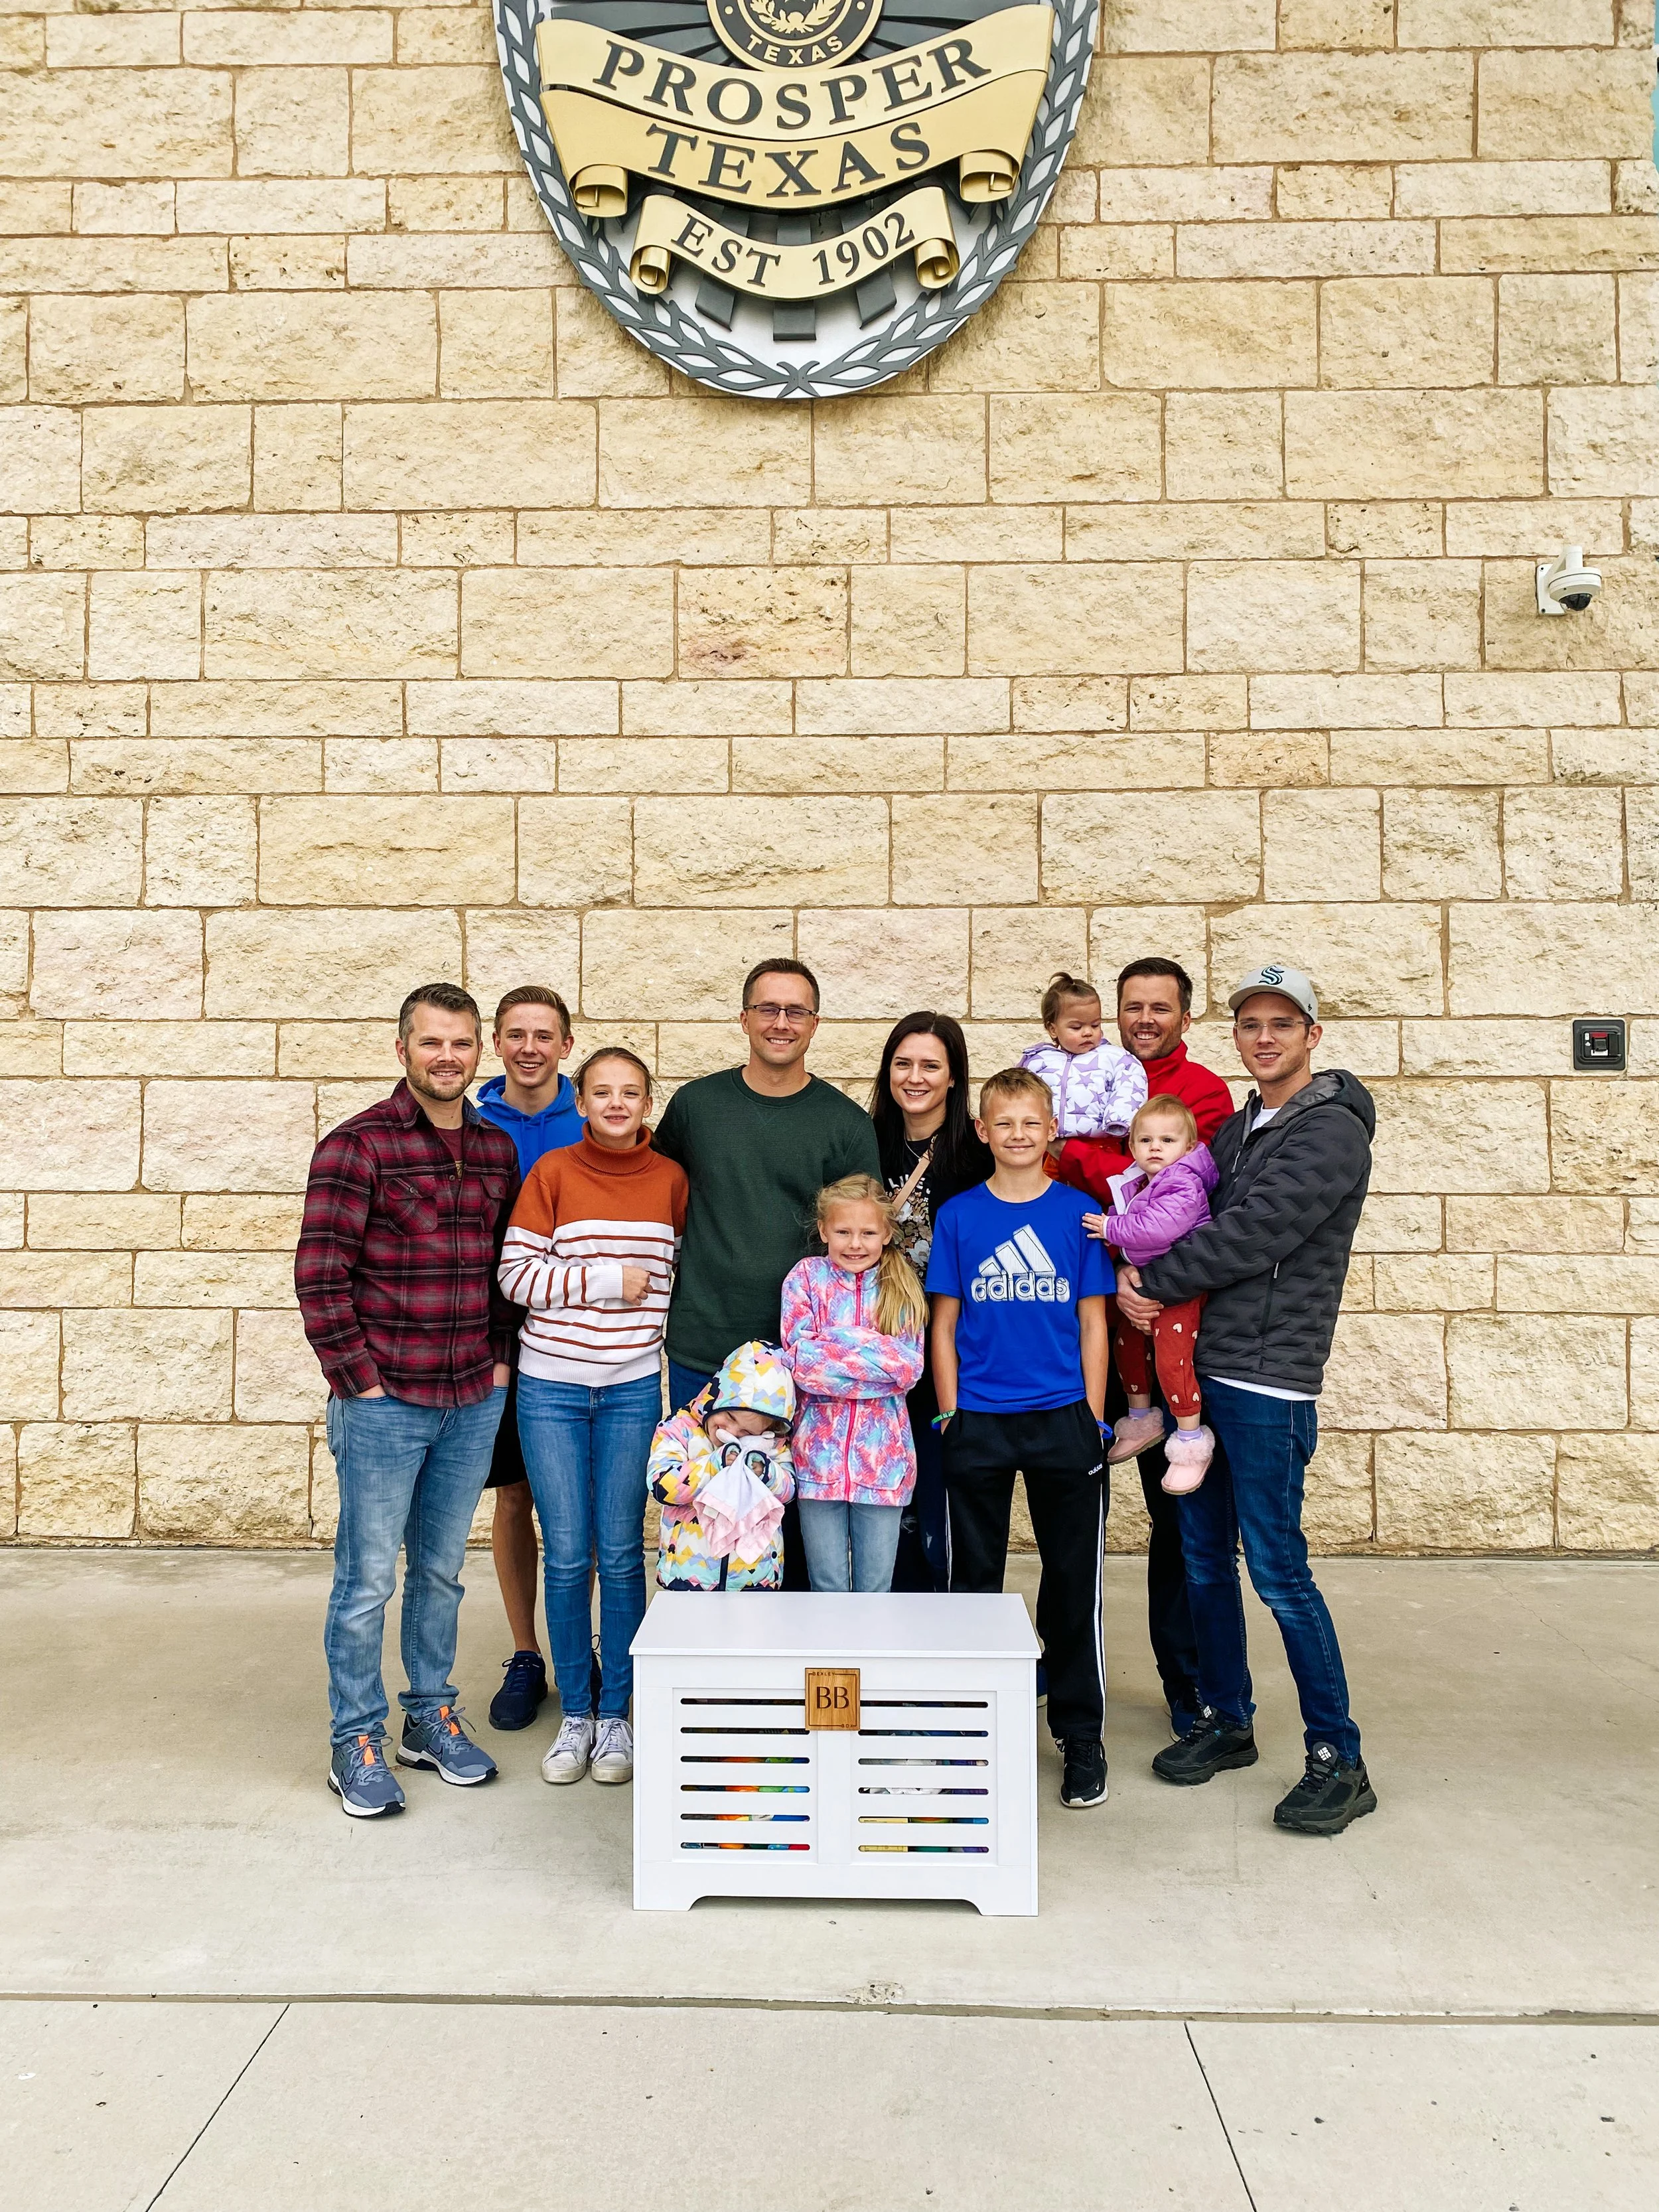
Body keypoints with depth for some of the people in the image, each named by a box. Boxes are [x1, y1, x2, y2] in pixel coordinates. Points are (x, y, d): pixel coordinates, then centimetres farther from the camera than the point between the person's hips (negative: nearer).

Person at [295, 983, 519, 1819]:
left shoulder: (497, 1150, 7)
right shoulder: (357, 1145, -10)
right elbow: (319, 1274, -12)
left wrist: (501, 1358, 7)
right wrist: (359, 1380, -12)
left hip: (474, 1402, 5)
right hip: (382, 1403, -5)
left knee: (442, 1571, 17)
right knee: (368, 1581, 6)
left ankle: (432, 1718, 33)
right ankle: (356, 1742, 23)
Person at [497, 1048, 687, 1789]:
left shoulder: (670, 1179, 3)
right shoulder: (552, 1172, -4)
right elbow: (515, 1275, -8)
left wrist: (654, 1315, -1)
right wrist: (610, 1281, -13)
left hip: (633, 1388, 1)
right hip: (551, 1387, -1)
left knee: (621, 1555, 4)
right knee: (566, 1556, 5)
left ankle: (614, 1715, 20)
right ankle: (574, 1715, 21)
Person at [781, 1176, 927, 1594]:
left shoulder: (900, 1287, 5)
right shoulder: (805, 1277, 1)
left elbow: (909, 1369, -6)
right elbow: (800, 1360, -11)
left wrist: (839, 1339, -14)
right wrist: (880, 1360, -13)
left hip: (883, 1455, 1)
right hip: (820, 1452, -1)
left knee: (876, 1590, 10)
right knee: (827, 1590, 8)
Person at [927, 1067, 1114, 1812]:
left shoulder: (1077, 1211, 1)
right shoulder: (959, 1216, 1)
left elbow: (1092, 1323, 3)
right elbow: (944, 1325, 4)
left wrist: (1093, 1419, -2)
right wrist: (951, 1415, -1)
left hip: (1063, 1420, 0)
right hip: (978, 1422, 1)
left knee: (1073, 1580, 7)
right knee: (974, 1579, 11)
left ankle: (1081, 1736, 23)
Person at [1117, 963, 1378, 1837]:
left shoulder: (1331, 1131, -11)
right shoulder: (1236, 1127, 16)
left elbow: (1250, 1234, -19)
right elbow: (1198, 1222, 18)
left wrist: (1152, 1282, -9)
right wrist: (1142, 1281, -3)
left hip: (1268, 1385, -8)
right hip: (1200, 1371, 8)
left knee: (1278, 1571, -4)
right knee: (1205, 1558, 14)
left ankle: (1338, 1762, 10)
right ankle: (1224, 1721, 29)